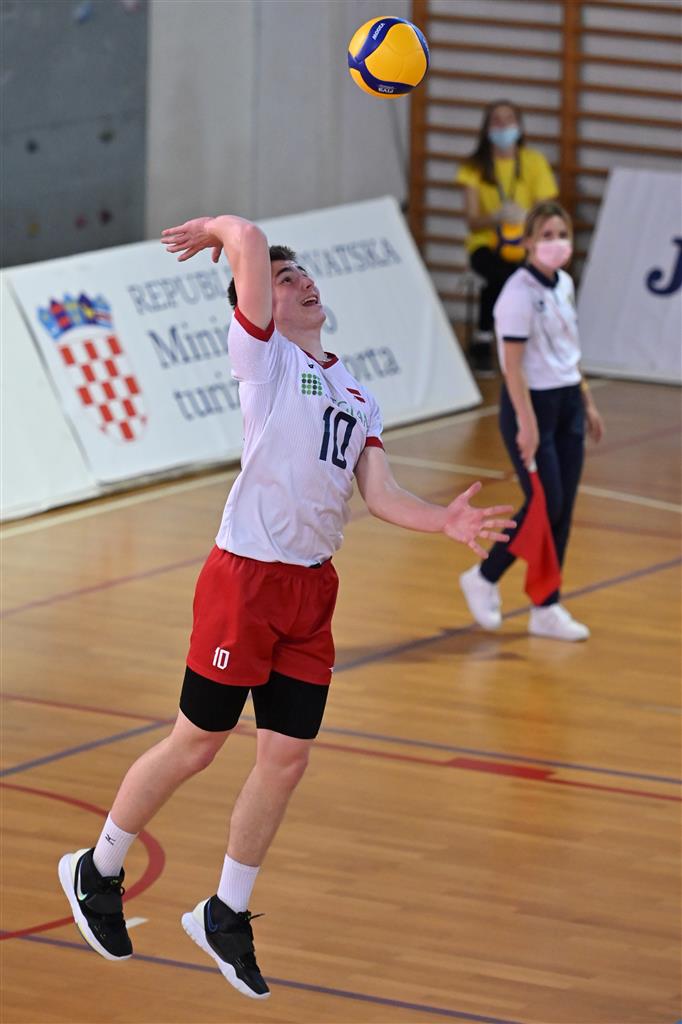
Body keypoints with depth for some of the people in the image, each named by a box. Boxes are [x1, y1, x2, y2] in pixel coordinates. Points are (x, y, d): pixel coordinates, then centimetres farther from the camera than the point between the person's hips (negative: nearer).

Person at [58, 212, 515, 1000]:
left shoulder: (355, 395, 17)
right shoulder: (264, 355, -4)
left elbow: (379, 494, 7)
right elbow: (249, 240, -17)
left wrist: (443, 522, -9)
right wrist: (218, 232, 4)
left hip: (312, 590, 6)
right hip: (246, 576, -6)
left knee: (287, 757, 6)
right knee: (197, 744, 3)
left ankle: (225, 917, 21)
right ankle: (97, 872, 23)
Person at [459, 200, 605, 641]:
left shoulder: (565, 285, 8)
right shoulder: (520, 292, -16)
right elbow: (513, 363, -19)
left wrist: (587, 402, 18)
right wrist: (527, 423, -23)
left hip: (567, 402, 8)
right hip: (532, 403, -8)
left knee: (563, 510, 6)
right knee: (545, 506, -8)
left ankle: (547, 609, 12)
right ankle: (484, 578, 12)